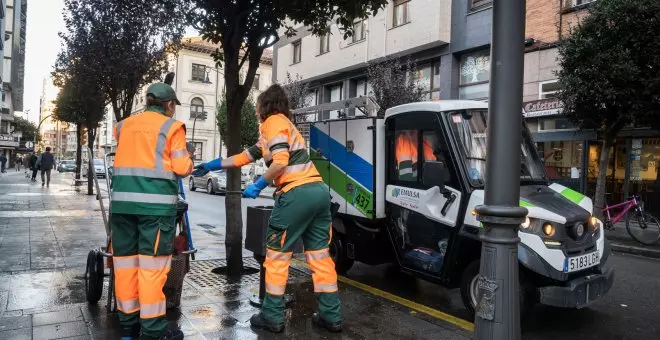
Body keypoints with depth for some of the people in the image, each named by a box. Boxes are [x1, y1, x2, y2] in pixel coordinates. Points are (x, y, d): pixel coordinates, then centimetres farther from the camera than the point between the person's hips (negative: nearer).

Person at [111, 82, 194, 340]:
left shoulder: (124, 125, 16)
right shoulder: (171, 126, 1)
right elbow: (182, 169, -2)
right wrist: (188, 155, 17)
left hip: (122, 200, 6)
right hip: (156, 202, -5)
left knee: (125, 259, 11)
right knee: (152, 263, -3)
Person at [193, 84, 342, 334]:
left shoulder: (273, 121, 2)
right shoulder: (282, 124, 30)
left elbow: (280, 162, -15)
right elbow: (245, 156, 32)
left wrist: (258, 186, -3)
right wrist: (210, 166, 36)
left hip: (297, 193, -9)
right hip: (318, 191, 9)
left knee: (276, 256, 4)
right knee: (320, 255, 11)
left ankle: (272, 316, 12)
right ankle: (331, 316, 16)